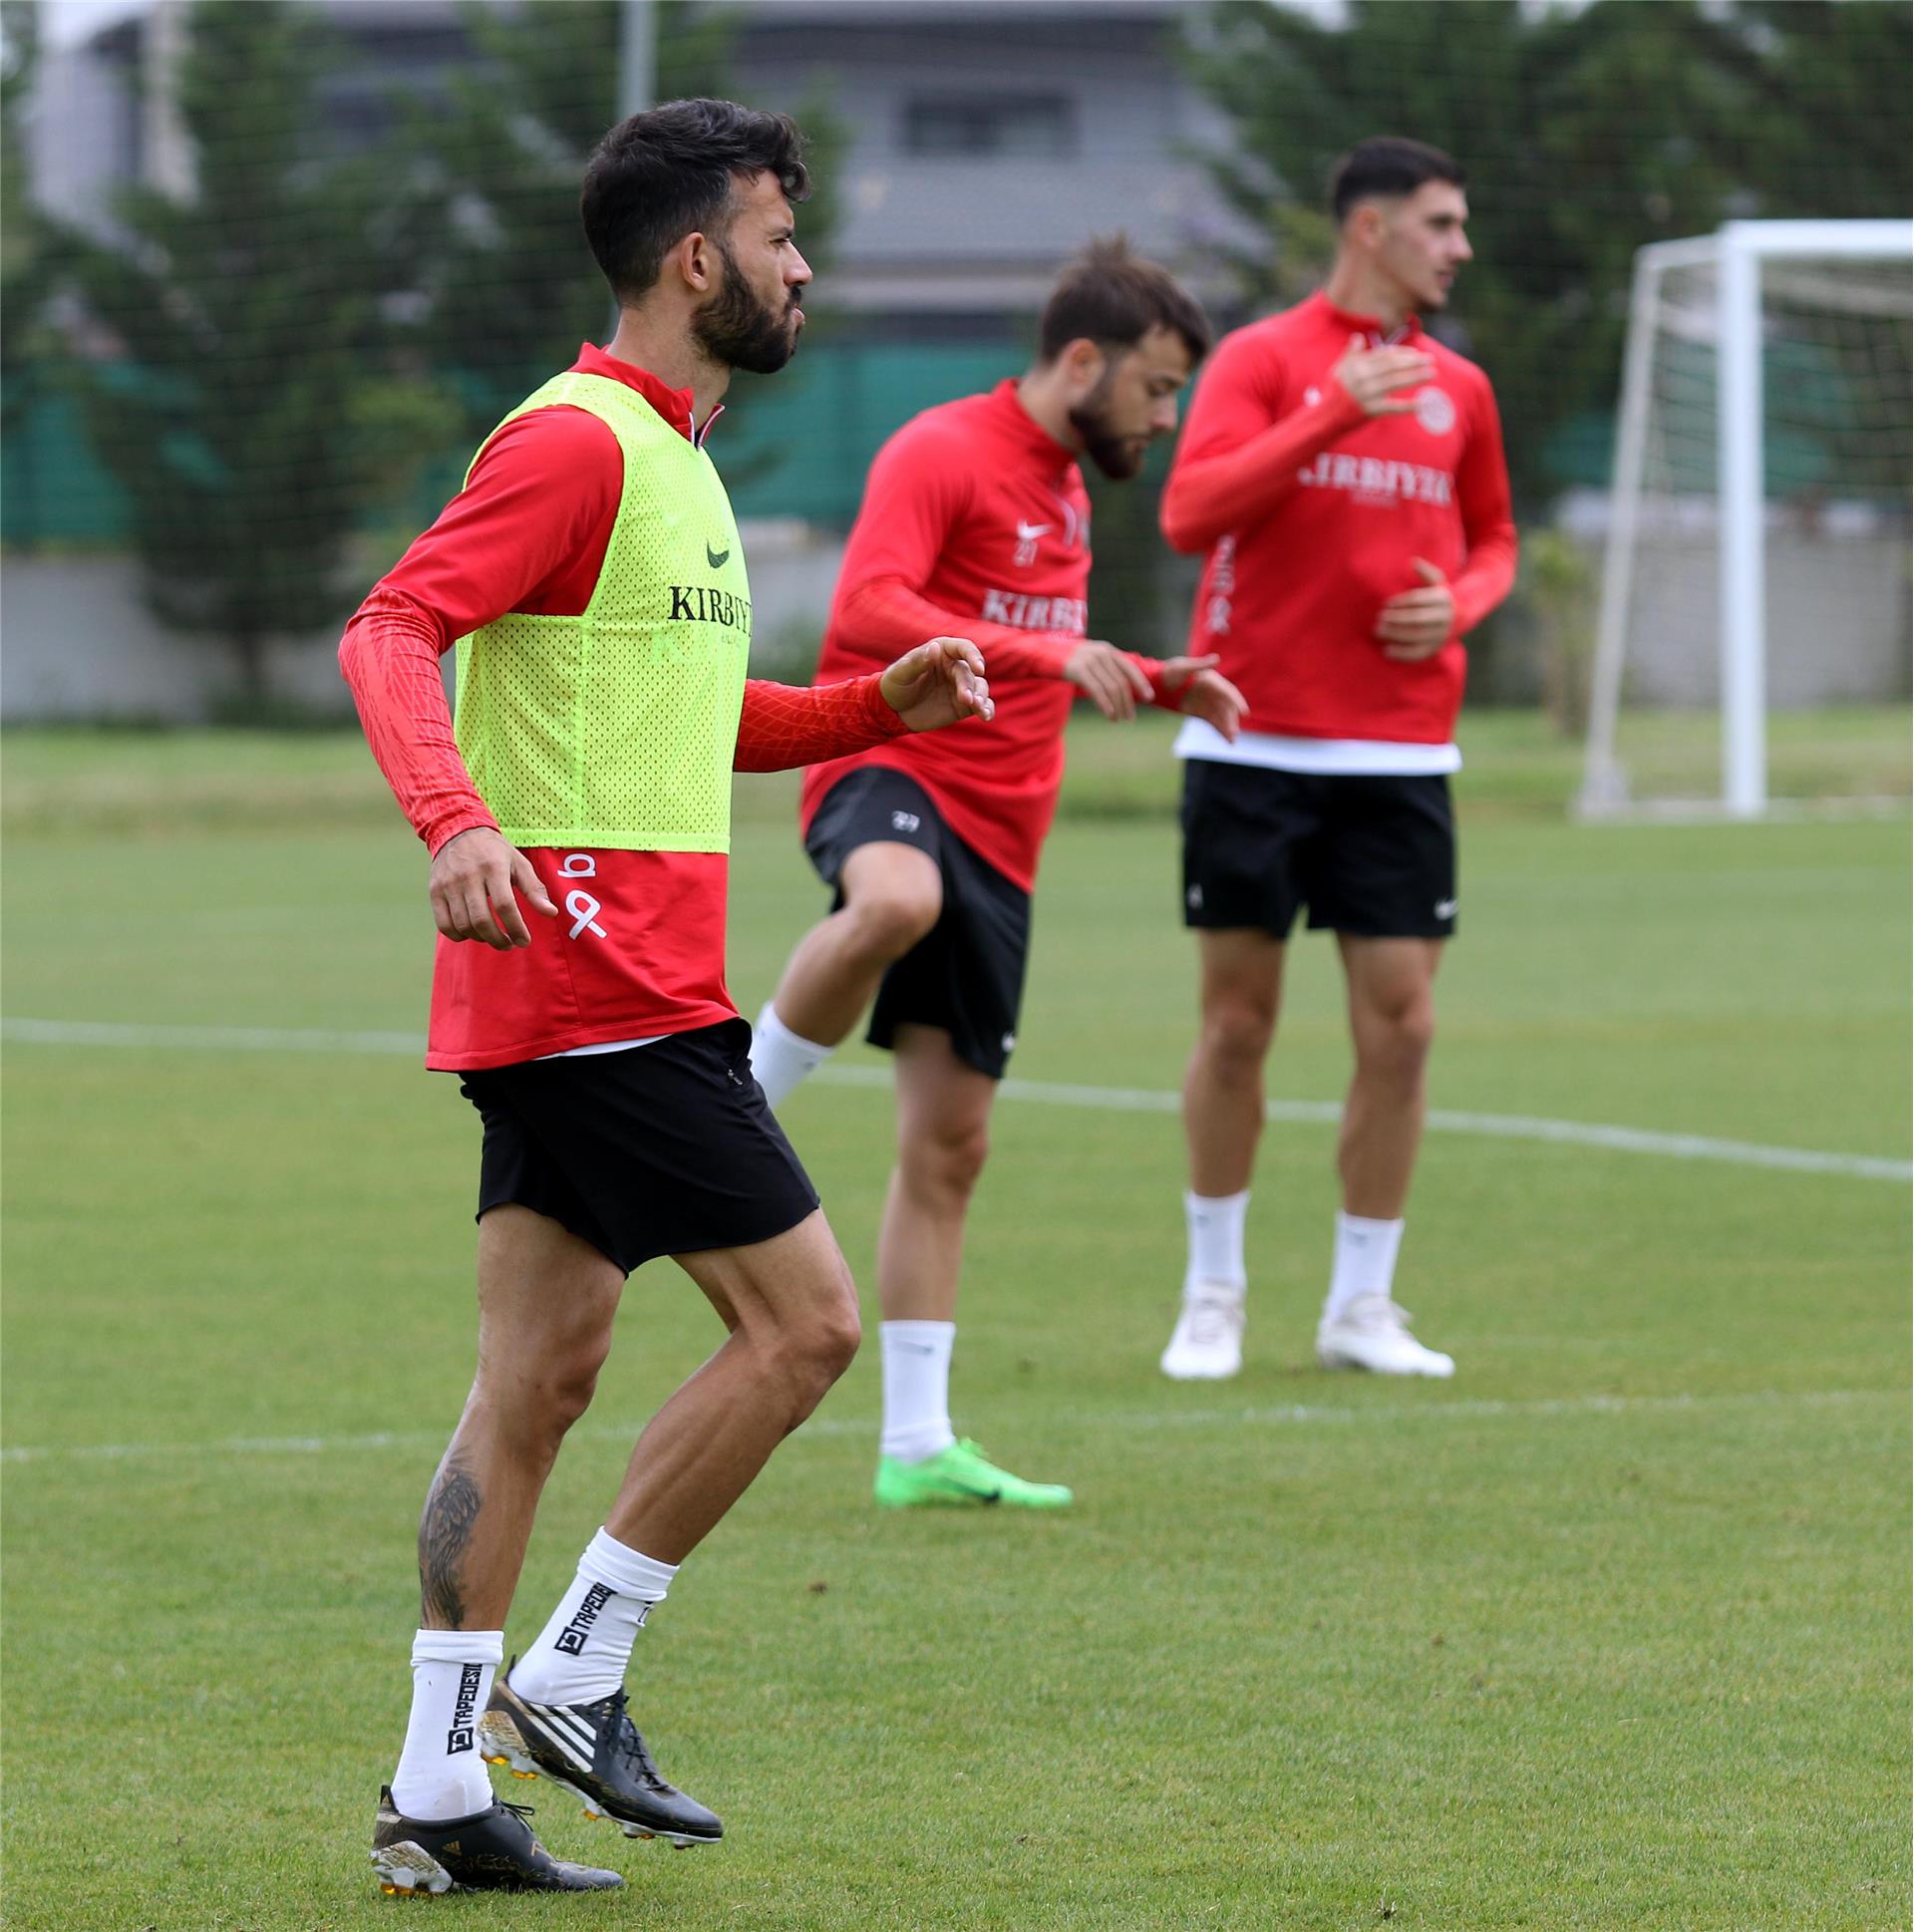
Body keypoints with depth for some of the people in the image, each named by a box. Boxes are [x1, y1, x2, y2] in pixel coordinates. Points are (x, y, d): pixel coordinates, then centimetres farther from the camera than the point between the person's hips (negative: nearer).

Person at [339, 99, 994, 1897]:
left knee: (538, 1377, 7)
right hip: (599, 985, -10)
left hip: (612, 989, 10)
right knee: (804, 1316, -7)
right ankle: (572, 1673, -2)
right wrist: (456, 818, -38)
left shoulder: (668, 458, 20)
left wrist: (877, 704, 17)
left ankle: (438, 1786, 6)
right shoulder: (574, 439, -11)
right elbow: (392, 629, -22)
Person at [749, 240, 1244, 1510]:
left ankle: (918, 1444, 9)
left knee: (951, 1142, 7)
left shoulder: (1065, 485, 20)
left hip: (996, 836, 8)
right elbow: (867, 611, -23)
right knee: (897, 902, -45)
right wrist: (1045, 651, -31)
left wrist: (1159, 684, 18)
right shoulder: (942, 454, -8)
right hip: (890, 771, -8)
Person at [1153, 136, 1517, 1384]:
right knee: (1238, 1023, 2)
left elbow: (1492, 539, 24)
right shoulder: (1262, 359, -2)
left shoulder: (1458, 389, 12)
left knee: (1400, 1026, -2)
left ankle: (1363, 1307, 9)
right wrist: (1337, 411, -22)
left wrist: (1459, 604, 0)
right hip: (1256, 743, -3)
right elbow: (1191, 513, -15)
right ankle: (1213, 1295, 16)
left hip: (1400, 754, 3)